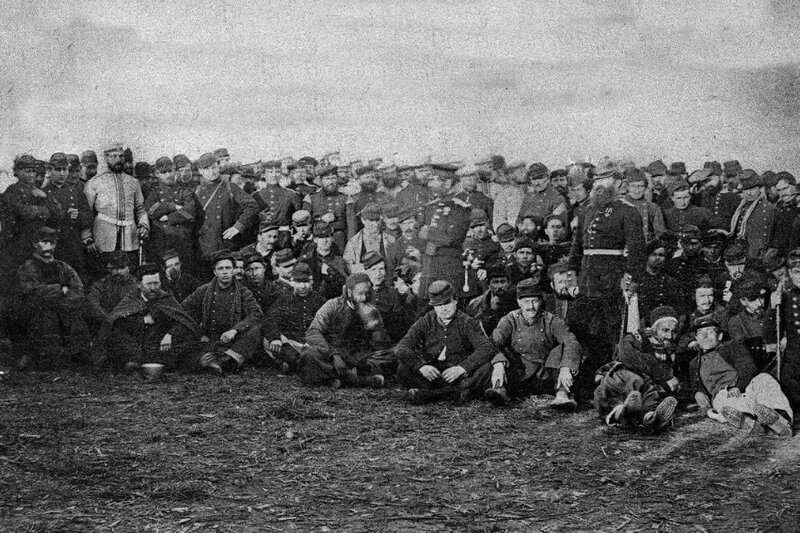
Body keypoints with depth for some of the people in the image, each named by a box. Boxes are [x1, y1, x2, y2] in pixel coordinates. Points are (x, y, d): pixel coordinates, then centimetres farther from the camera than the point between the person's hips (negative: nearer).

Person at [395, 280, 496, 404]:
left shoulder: (467, 322, 1)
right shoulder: (426, 322, 6)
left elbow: (487, 348, -14)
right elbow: (402, 348, -6)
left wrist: (462, 368, -29)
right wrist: (421, 366, -26)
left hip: (461, 376, -1)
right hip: (432, 376, 1)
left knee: (485, 368, -30)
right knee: (403, 370, -23)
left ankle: (428, 394, -37)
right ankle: (456, 392, -37)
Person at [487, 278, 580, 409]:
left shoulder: (552, 321, -2)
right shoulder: (510, 320, 0)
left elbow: (571, 343, -19)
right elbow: (495, 341, -20)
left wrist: (565, 369, -39)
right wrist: (498, 365, -42)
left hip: (546, 378, 0)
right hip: (518, 377, 0)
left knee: (562, 349, -21)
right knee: (502, 352, -20)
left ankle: (562, 394, -39)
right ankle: (500, 389, -44)